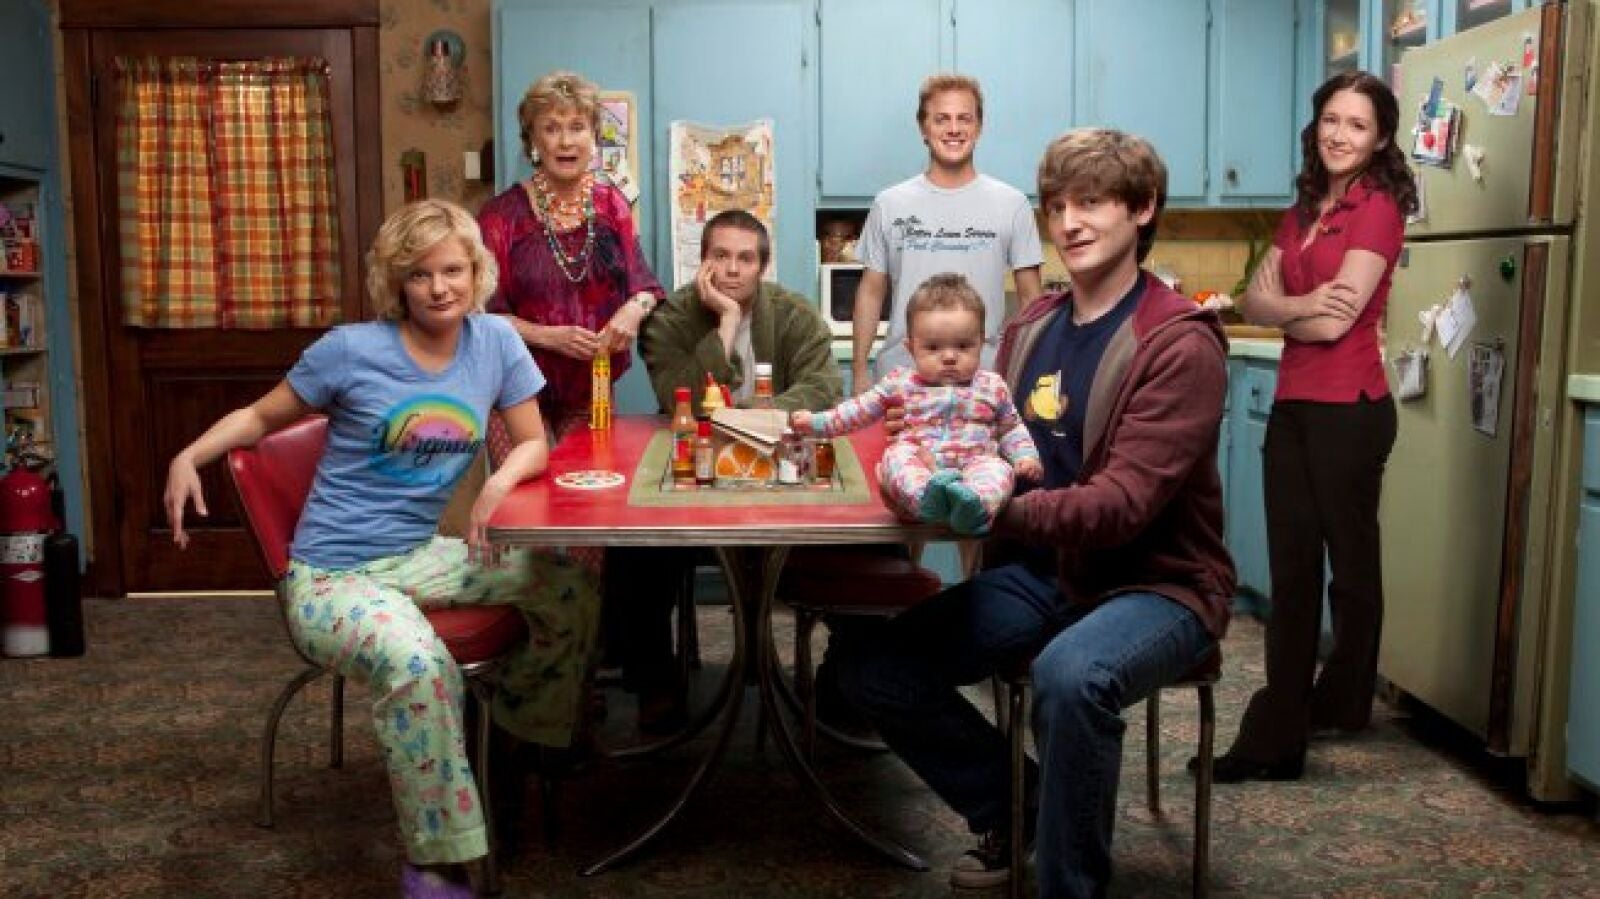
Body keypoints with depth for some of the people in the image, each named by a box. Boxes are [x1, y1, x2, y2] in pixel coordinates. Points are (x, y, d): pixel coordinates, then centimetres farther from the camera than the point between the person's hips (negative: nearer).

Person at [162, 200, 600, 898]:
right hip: (331, 575, -5)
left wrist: (501, 479, -19)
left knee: (571, 588, -5)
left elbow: (533, 445, 3)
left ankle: (518, 730, 21)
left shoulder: (495, 341, 0)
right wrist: (189, 456, -17)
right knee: (416, 661, -36)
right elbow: (261, 417, 1)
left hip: (420, 556, 6)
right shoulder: (350, 350, -11)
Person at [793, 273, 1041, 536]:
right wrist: (817, 421, 14)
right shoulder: (902, 384, 14)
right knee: (896, 456, -32)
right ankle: (927, 497, -60)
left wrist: (1026, 456, 9)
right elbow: (860, 410, 20)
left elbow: (1011, 428, 27)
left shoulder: (992, 386, 17)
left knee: (998, 469, -31)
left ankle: (976, 504, -62)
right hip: (916, 468, 0)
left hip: (973, 465, 0)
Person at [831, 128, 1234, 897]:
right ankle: (1016, 808, 17)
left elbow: (1125, 501, -26)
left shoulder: (1179, 344, -16)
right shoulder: (1030, 328, 5)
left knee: (1069, 674, -39)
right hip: (1044, 574, 7)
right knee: (869, 665, -6)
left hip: (1155, 583, -6)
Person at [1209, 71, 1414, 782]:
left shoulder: (1379, 208, -8)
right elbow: (1254, 302, 5)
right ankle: (1277, 736, 12)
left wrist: (1279, 304, -1)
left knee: (1350, 563, 9)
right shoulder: (1303, 209, 14)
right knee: (1290, 573, 7)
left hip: (1348, 409, -7)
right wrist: (1301, 305, -15)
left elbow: (1334, 321, -17)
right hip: (1292, 406, 7)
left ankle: (1341, 710, 27)